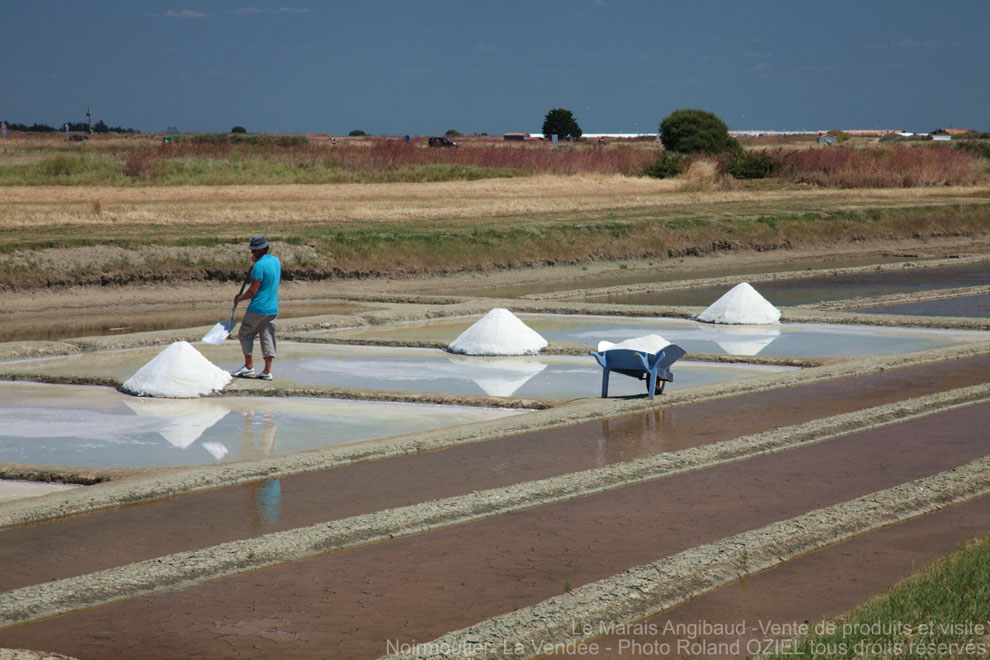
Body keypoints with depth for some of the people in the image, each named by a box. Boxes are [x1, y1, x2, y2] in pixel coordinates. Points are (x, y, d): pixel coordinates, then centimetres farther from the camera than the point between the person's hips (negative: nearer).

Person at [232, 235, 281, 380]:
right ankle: (267, 371, 4)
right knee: (268, 338, 8)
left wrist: (239, 298, -2)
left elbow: (253, 291, -18)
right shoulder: (276, 261, 8)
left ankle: (249, 367, 6)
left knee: (245, 335, 7)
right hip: (272, 308, 7)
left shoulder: (260, 265, -18)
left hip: (258, 308, -7)